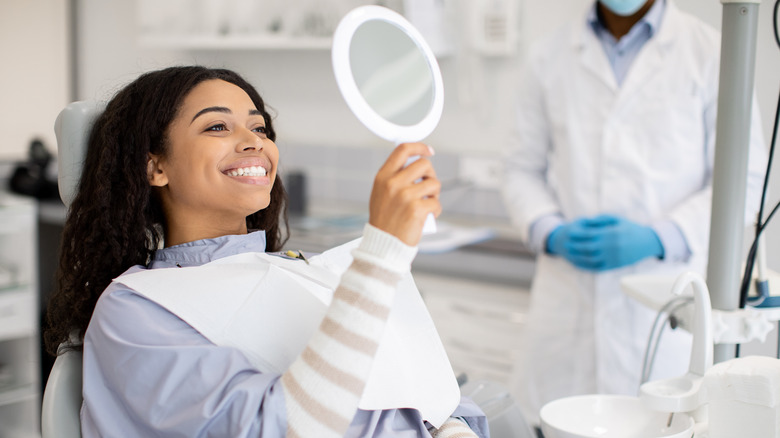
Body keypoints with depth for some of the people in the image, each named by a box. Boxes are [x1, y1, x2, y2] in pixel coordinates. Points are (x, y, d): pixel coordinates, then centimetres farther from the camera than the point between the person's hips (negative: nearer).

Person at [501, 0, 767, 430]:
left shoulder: (713, 54, 2)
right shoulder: (548, 57, 11)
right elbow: (522, 168, 13)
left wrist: (656, 239, -13)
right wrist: (551, 232, -6)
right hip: (567, 305, 2)